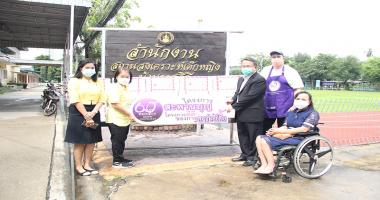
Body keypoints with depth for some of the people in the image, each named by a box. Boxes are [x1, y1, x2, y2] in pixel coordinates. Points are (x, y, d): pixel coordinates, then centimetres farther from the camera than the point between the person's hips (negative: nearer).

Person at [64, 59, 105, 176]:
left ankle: (87, 164, 20)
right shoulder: (74, 81, -3)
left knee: (92, 141, 8)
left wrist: (92, 113, -11)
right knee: (80, 142, 1)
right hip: (78, 113, -5)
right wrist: (86, 116, -15)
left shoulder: (98, 82, 12)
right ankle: (78, 166, 12)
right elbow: (75, 100, -12)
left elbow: (101, 99, 4)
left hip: (94, 113, 5)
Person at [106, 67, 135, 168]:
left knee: (121, 140, 18)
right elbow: (115, 104, -24)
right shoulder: (115, 88, -16)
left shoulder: (125, 88, 13)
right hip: (116, 121, -9)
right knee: (117, 141, 1)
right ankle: (117, 161, 12)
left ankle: (120, 158, 30)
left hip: (125, 120, 9)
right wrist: (129, 113, -20)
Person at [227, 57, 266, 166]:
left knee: (253, 137, 2)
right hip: (241, 114, 9)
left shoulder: (259, 80, -14)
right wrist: (233, 100, -2)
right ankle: (245, 154, 31)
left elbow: (249, 97, -20)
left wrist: (233, 106, -18)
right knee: (242, 135, 17)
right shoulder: (241, 79, 17)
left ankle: (252, 157, 14)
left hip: (253, 114, -9)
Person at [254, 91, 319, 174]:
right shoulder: (291, 113, 21)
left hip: (298, 139, -8)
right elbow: (285, 127, 13)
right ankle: (264, 165, -18)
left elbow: (304, 129, -15)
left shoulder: (313, 114, -2)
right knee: (260, 138, -11)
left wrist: (280, 131, -17)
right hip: (287, 136, 8)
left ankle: (271, 166, -15)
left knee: (265, 141, -24)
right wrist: (275, 131, -13)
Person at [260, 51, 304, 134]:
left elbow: (298, 89, 1)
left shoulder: (290, 71, 4)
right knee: (263, 131, 4)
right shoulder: (265, 71, 13)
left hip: (284, 107, -3)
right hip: (267, 108, 3)